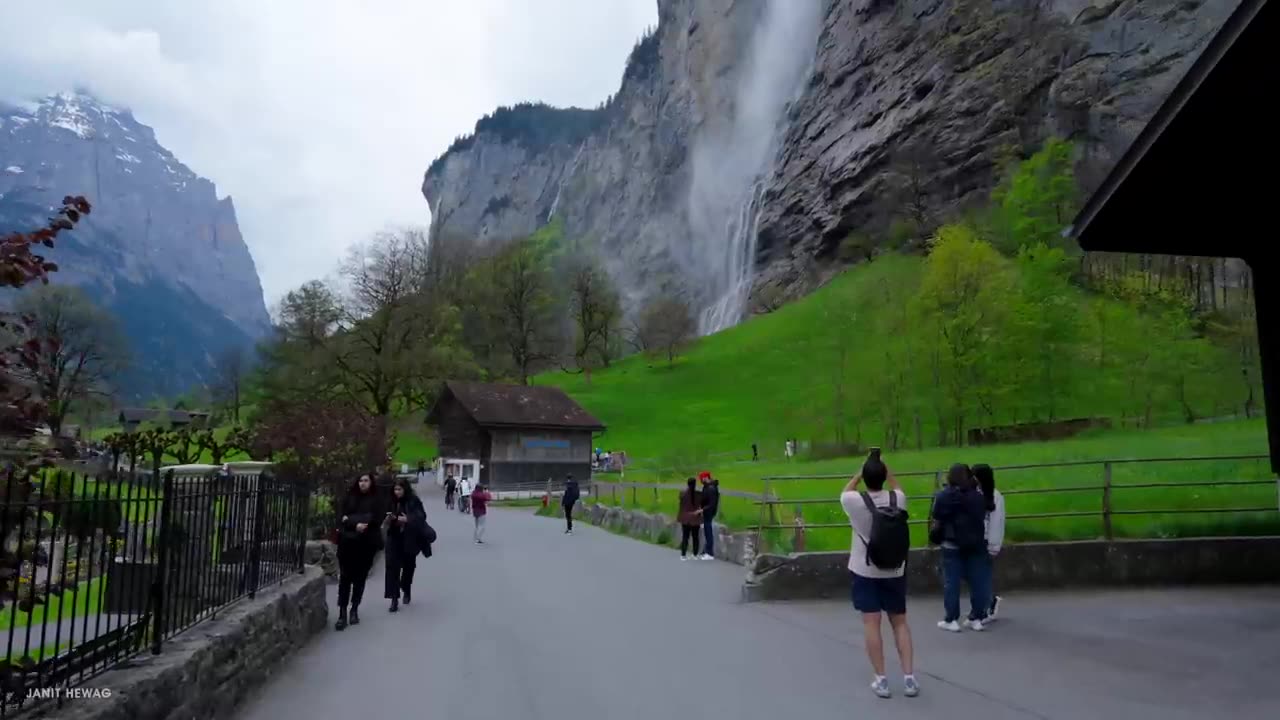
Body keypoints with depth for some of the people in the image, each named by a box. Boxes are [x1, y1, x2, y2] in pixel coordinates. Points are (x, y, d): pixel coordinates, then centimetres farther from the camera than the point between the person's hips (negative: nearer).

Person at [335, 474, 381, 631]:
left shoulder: (375, 500, 1)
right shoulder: (349, 497, 7)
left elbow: (372, 519, -10)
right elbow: (342, 518, 0)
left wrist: (350, 520, -10)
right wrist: (356, 525, -16)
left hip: (366, 543, -1)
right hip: (348, 542, 1)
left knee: (360, 577, 6)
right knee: (345, 577, -4)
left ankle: (354, 610, 19)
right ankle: (342, 613, -2)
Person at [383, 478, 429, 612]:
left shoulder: (414, 501, -8)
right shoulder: (391, 502, 3)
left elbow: (421, 517, -13)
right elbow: (385, 520, 10)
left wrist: (407, 519, -27)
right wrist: (388, 519, -14)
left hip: (409, 540, -2)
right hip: (394, 539, 2)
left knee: (408, 566, 13)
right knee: (392, 567, -10)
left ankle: (406, 592, 37)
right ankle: (394, 598, -9)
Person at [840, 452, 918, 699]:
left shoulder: (855, 501, -14)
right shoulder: (898, 498, -7)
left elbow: (845, 492, 10)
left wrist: (862, 471, 7)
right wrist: (883, 467, 15)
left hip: (864, 571, -2)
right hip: (894, 571, 3)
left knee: (871, 623, 2)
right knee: (900, 623, 12)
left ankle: (881, 680, 4)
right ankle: (909, 678, 10)